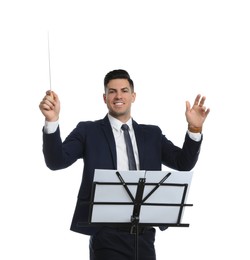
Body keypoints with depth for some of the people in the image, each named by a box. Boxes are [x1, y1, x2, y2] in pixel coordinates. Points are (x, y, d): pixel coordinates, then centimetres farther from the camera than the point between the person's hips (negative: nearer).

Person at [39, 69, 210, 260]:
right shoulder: (88, 132, 4)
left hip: (144, 233, 4)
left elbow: (184, 163, 5)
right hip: (107, 235, -3)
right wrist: (52, 120, -23)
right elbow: (56, 161, -8)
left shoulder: (152, 134, 14)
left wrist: (194, 128, -11)